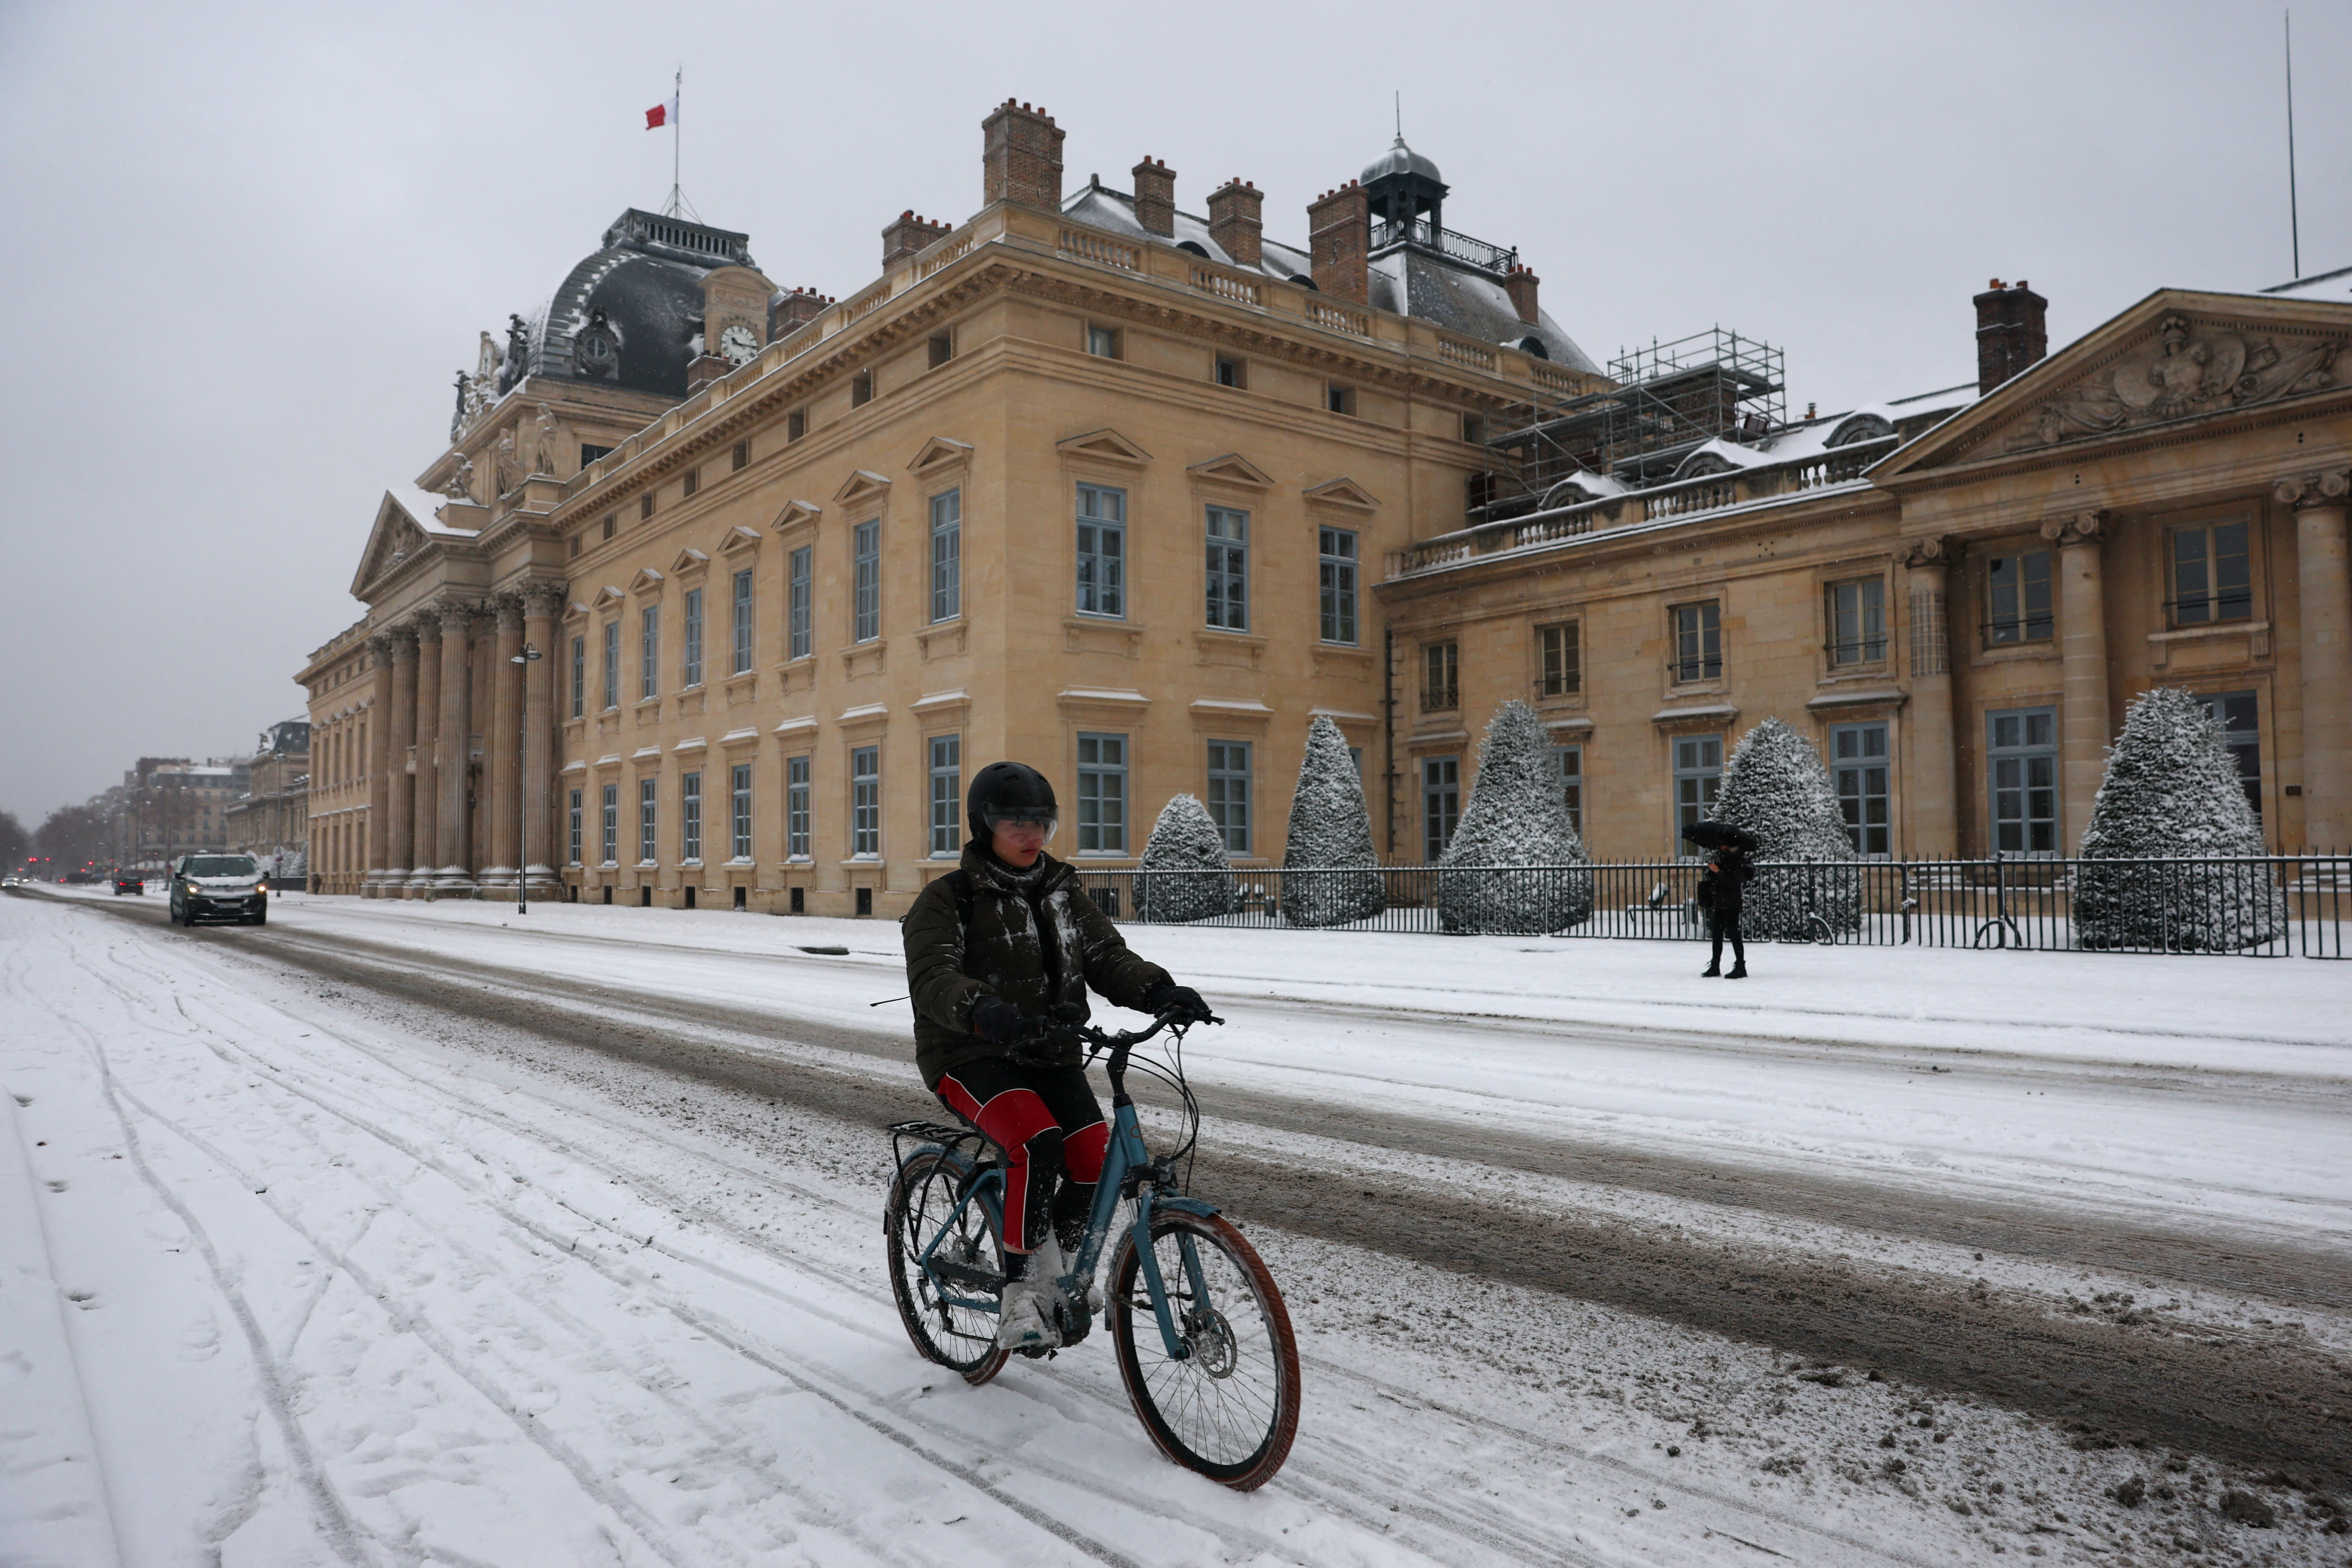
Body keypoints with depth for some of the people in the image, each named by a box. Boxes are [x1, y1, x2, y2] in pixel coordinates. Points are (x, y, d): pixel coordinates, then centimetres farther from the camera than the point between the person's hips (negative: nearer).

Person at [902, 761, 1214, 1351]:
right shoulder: (948, 899, -5)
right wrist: (984, 1010, -42)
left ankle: (1057, 1267, 11)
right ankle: (1021, 1296, -18)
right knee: (1037, 1143, -31)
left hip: (1050, 1055, 5)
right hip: (972, 1057, -5)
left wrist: (1159, 991, -20)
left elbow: (1107, 955, 1)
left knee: (1094, 1157, -18)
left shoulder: (1063, 893, 12)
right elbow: (933, 978, -20)